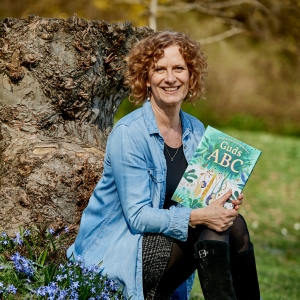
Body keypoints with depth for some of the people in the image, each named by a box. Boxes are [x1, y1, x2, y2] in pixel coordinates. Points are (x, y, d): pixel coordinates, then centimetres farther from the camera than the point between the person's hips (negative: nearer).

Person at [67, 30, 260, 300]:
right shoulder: (128, 134, -15)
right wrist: (197, 217, -31)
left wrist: (223, 200, -12)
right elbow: (137, 216, -19)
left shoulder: (196, 130, 6)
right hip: (115, 253, -6)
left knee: (232, 223, -19)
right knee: (212, 231, -26)